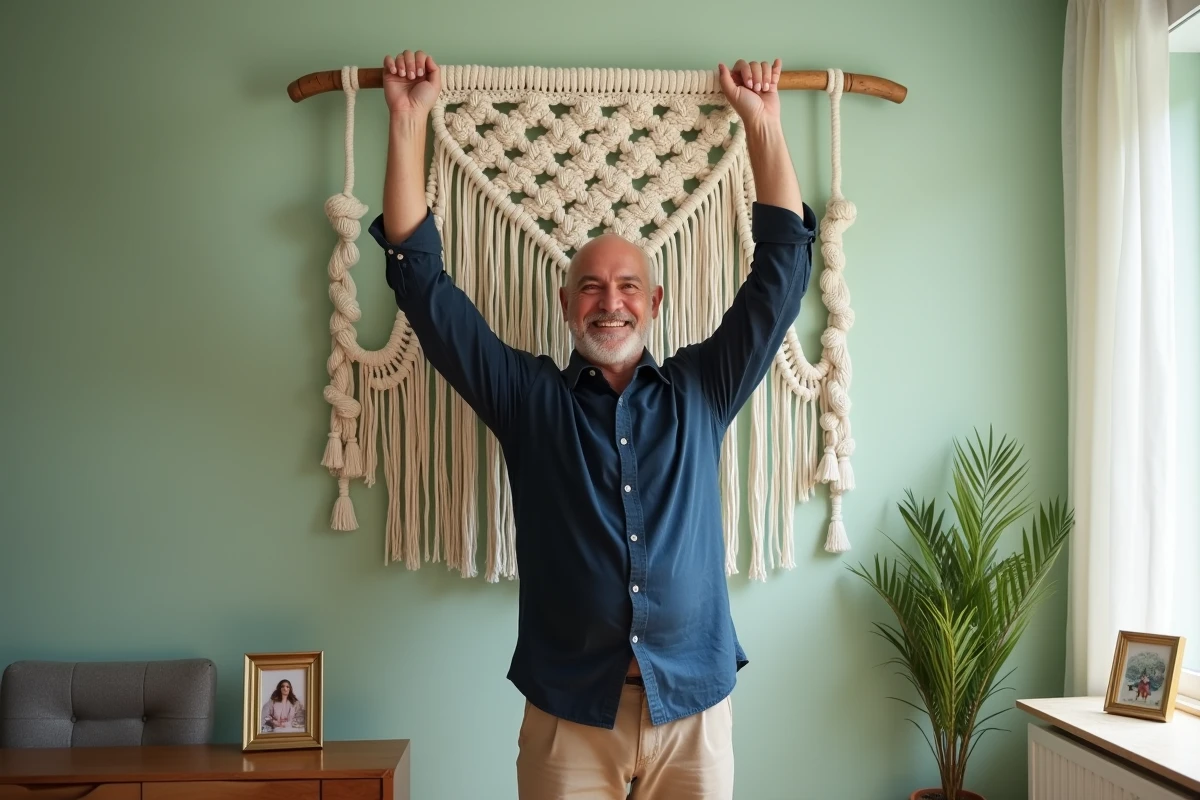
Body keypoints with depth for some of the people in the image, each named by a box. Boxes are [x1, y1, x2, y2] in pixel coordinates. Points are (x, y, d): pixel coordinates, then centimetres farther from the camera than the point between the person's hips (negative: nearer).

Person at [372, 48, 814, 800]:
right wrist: (410, 121, -3)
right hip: (568, 710, -1)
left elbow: (782, 266, 4)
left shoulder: (701, 391, 6)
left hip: (694, 707, 1)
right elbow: (424, 283, 0)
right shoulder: (529, 397, 3)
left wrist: (763, 119, 1)